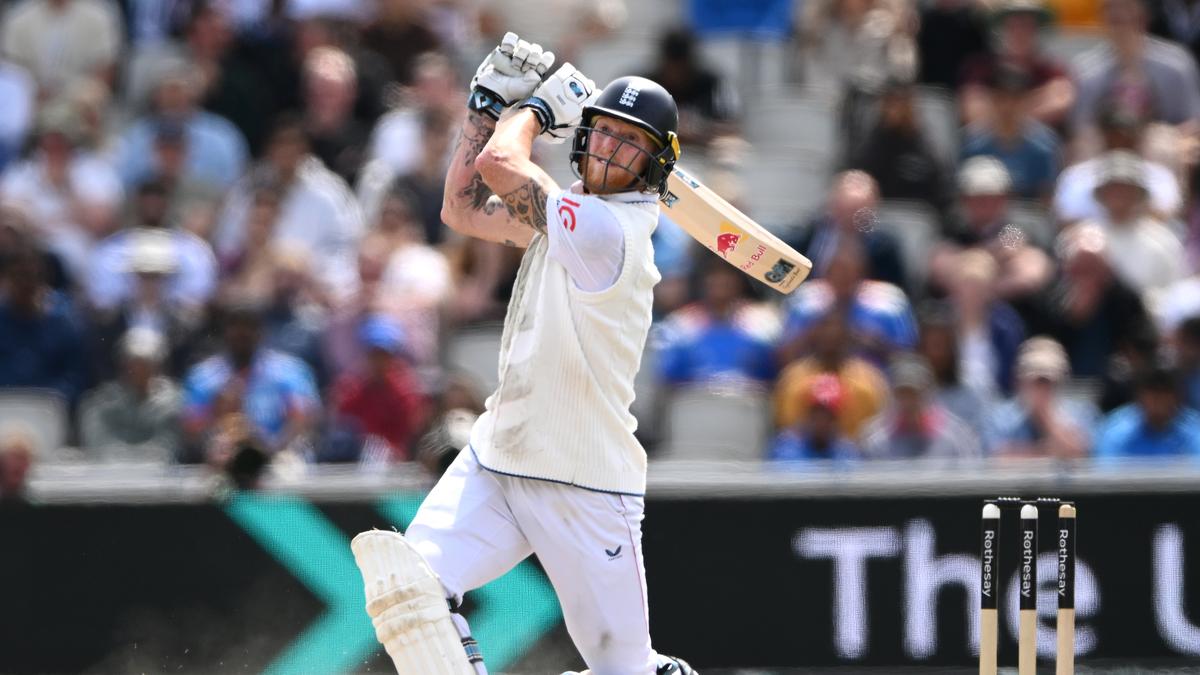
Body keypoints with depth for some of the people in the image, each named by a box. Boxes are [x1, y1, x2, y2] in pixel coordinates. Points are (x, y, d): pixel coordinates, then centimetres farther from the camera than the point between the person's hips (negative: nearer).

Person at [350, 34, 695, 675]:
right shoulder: (577, 214, 9)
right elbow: (463, 208, 19)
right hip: (496, 458, 8)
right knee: (409, 582, -17)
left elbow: (499, 165, -22)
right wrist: (487, 106, 10)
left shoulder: (610, 229, -19)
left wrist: (534, 108, -2)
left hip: (586, 489, -8)